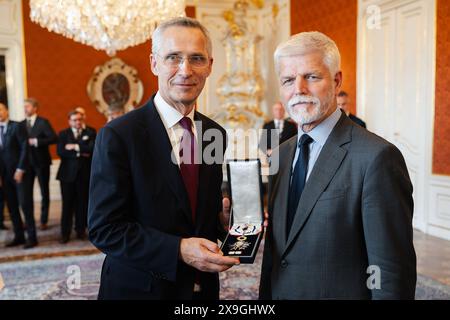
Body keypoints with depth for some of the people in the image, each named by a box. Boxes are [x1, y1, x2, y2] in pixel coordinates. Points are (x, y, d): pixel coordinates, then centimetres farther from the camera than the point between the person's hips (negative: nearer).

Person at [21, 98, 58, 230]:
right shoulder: (21, 124, 8)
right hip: (27, 162, 4)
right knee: (27, 192, 8)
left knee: (44, 192, 6)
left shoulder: (43, 122, -7)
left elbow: (54, 138, -17)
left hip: (41, 162, -4)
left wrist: (36, 141, -22)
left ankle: (44, 220, 15)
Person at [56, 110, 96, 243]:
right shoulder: (63, 134, 10)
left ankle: (81, 230, 15)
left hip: (85, 173, 0)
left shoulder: (90, 132, 7)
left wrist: (76, 147, -11)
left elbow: (92, 148, -10)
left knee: (82, 203, 4)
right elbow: (60, 151, -6)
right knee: (67, 204, 1)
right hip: (68, 173, 0)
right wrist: (80, 153, -11)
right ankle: (65, 233, 9)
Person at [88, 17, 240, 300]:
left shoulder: (216, 134, 1)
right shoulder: (117, 136, -16)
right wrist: (178, 250, -26)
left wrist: (224, 218, -12)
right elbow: (103, 229, -17)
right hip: (139, 287, -5)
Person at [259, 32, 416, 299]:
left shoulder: (377, 157, -21)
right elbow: (277, 247, 8)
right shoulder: (282, 154, 3)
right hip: (279, 291, 6)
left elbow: (393, 274, -21)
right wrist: (266, 293, 2)